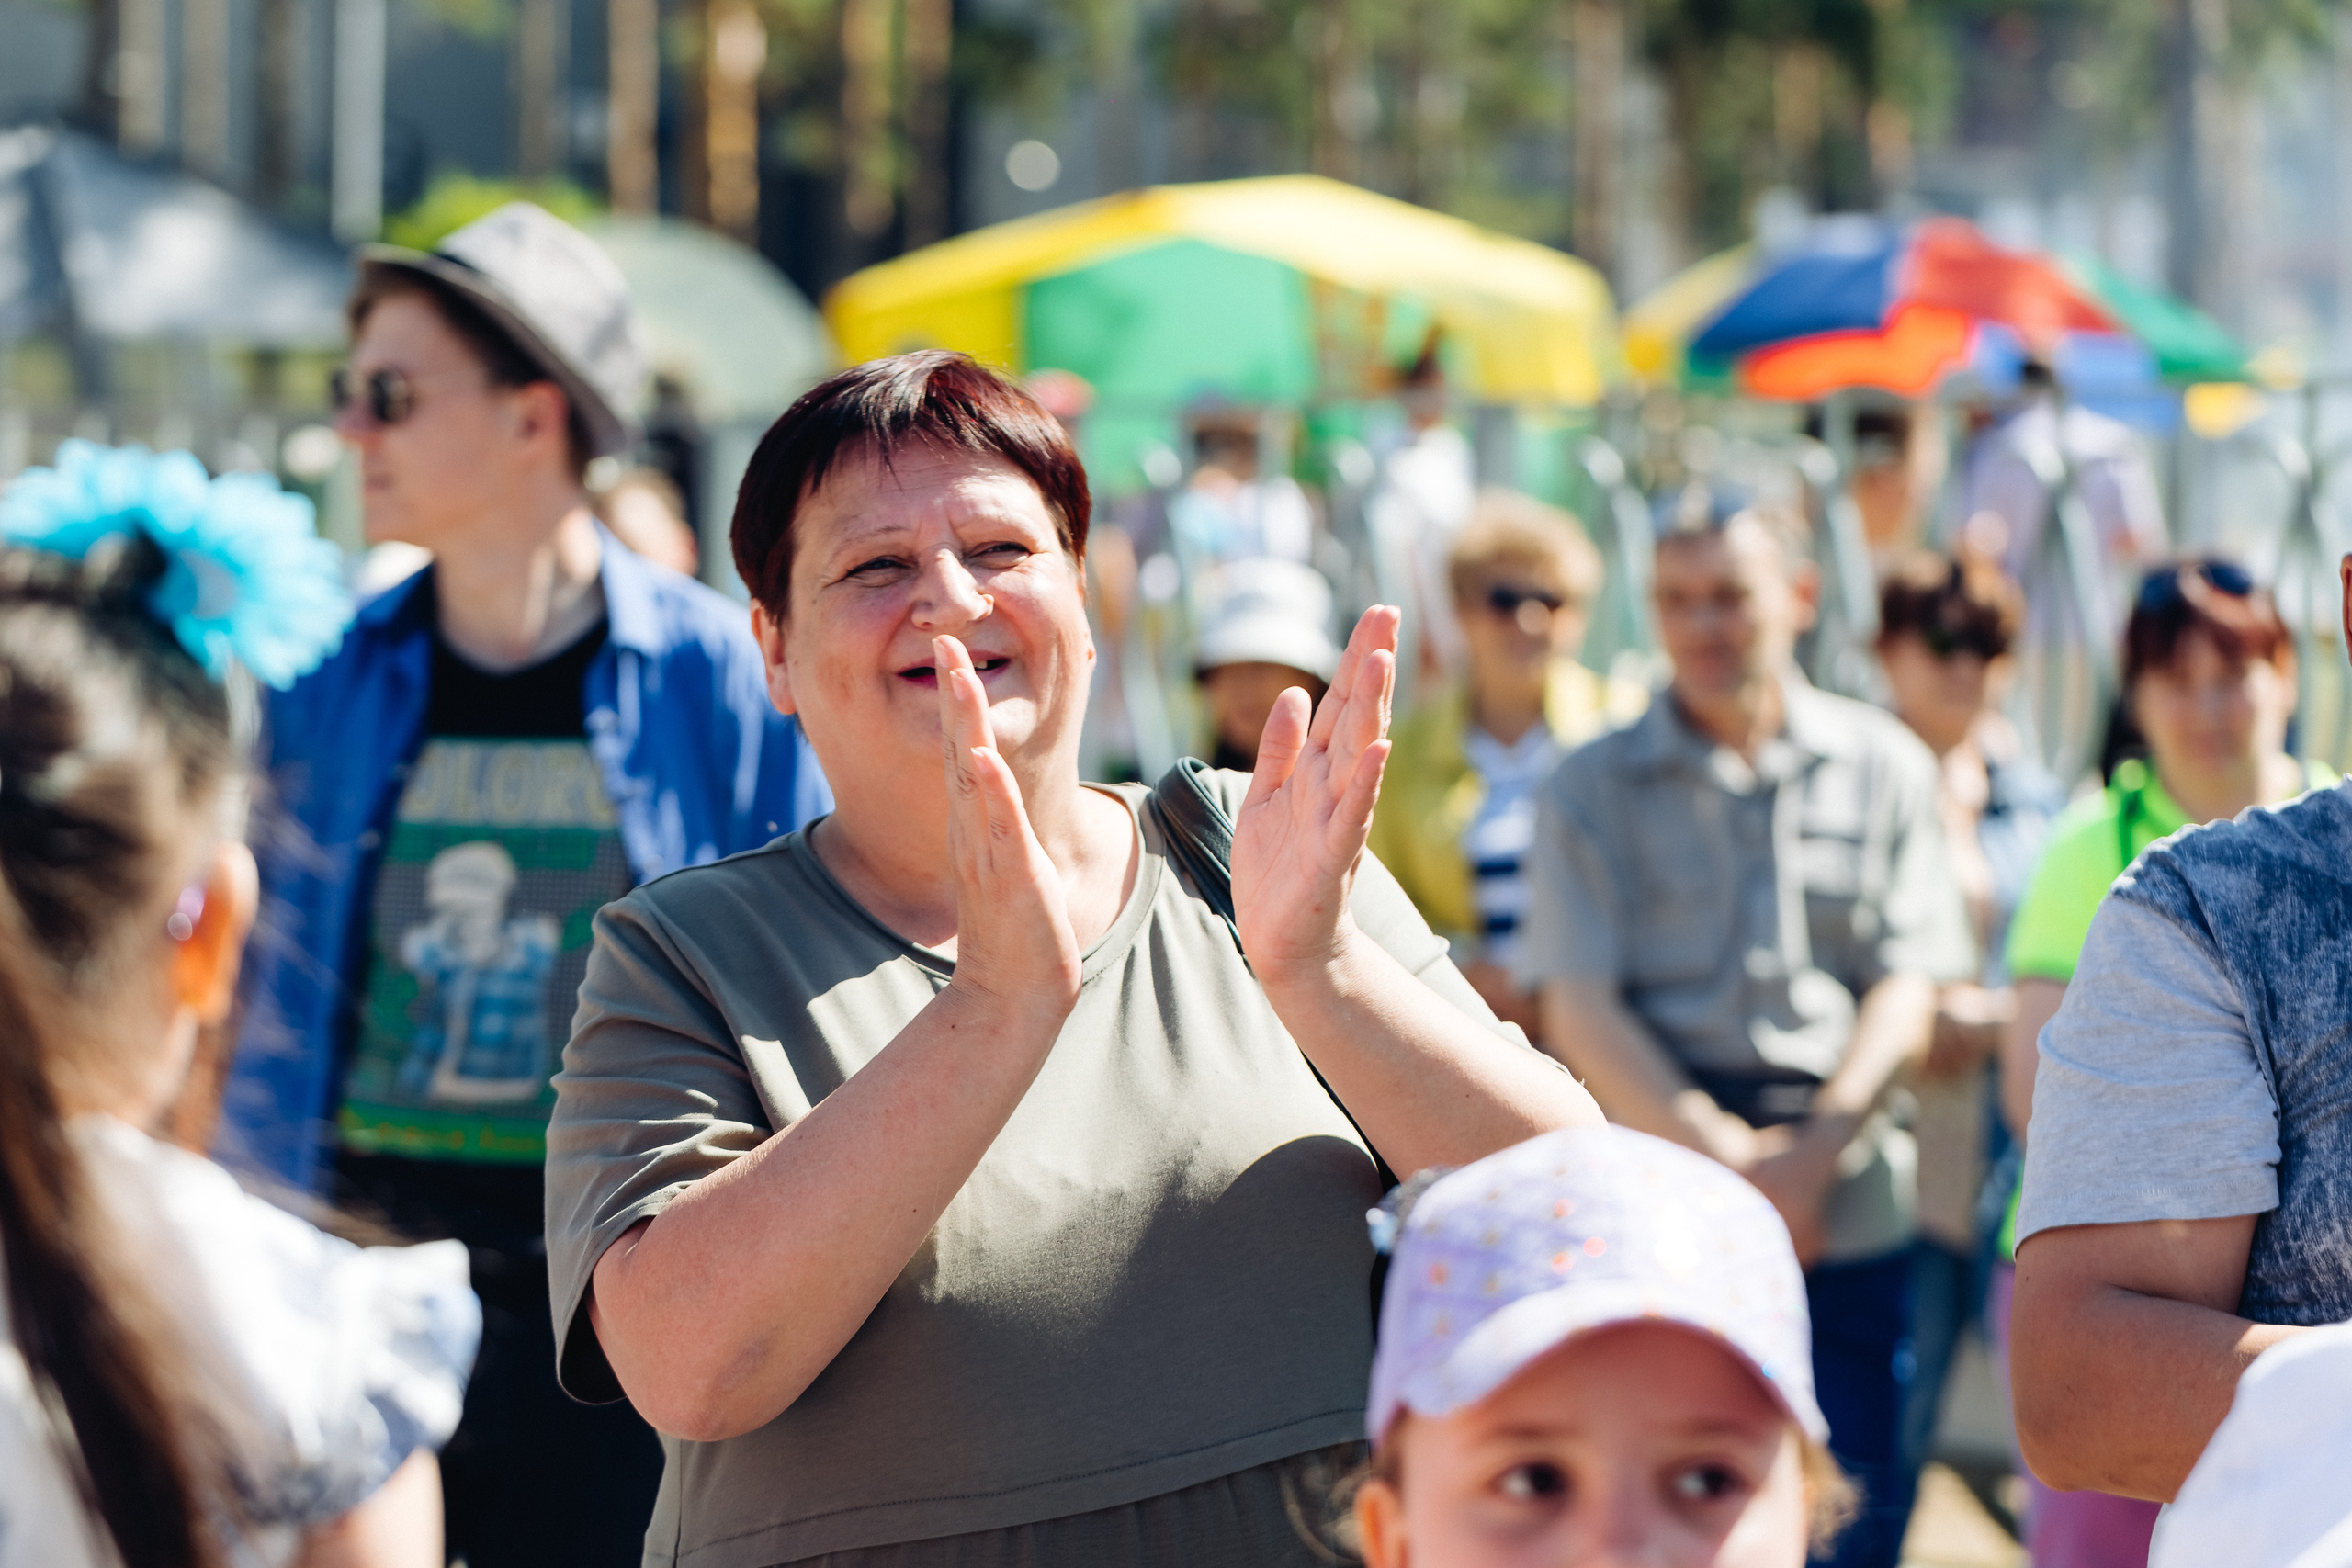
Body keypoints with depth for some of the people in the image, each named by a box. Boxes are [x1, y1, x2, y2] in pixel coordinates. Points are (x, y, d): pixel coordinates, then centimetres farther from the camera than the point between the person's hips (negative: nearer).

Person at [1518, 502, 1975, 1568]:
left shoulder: (1882, 767, 10)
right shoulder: (1592, 788, 7)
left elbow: (1908, 992, 4)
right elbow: (1581, 1014, -1)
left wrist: (1813, 1150, -11)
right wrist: (1721, 1151, -14)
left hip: (1845, 1207, 1)